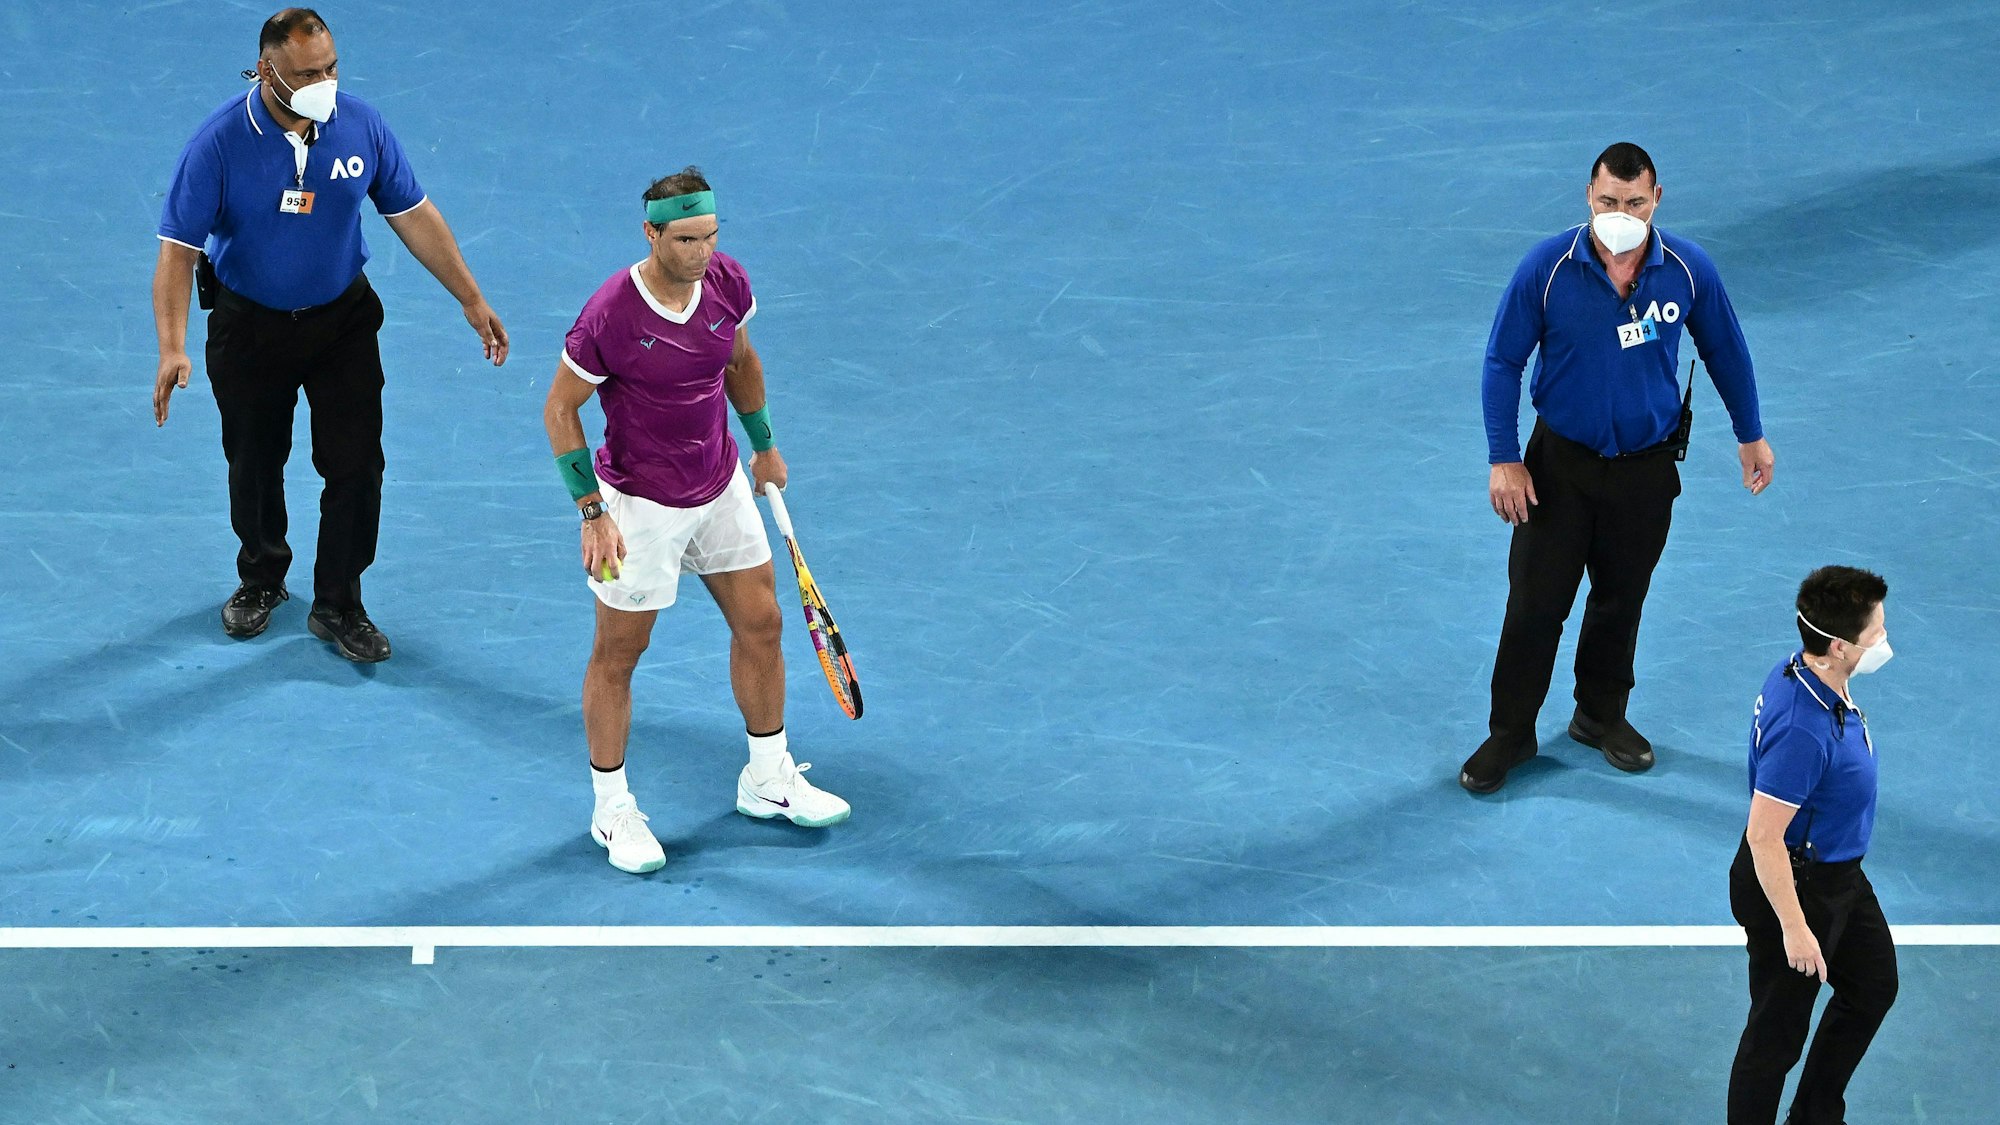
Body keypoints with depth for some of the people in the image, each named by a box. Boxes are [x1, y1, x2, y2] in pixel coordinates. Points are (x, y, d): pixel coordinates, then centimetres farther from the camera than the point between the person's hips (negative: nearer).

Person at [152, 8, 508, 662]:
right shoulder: (219, 143, -22)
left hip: (342, 318, 2)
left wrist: (472, 301, 0)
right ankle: (261, 580, 41)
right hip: (250, 324, -1)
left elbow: (413, 216, -2)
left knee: (356, 465, -2)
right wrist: (172, 348, -32)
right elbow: (179, 248, -21)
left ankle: (338, 607, 15)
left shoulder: (361, 125, -13)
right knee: (255, 464, 14)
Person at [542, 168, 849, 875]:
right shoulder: (611, 315, -26)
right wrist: (591, 512, -16)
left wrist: (764, 445, 21)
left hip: (721, 487, 6)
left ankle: (768, 779, 31)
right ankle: (612, 809, 21)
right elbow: (560, 410, -14)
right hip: (641, 505, -6)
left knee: (760, 624, 13)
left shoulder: (727, 282, -9)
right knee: (617, 655, 5)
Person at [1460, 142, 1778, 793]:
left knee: (1621, 599, 16)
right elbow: (1503, 361, -8)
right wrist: (1504, 460, -10)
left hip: (1647, 465, 2)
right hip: (1560, 463, -2)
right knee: (1535, 603, 0)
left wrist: (1751, 434, 13)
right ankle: (1510, 733, 16)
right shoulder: (1547, 269, -17)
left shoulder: (1688, 269, -12)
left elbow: (1725, 350, 5)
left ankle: (1602, 715, 36)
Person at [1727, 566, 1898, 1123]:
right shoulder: (1803, 730, -36)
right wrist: (1794, 928, -24)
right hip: (1793, 885, -11)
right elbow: (1763, 837, -31)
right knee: (1776, 1034, 5)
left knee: (1873, 988, 26)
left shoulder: (1808, 672, -7)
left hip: (1840, 875, 11)